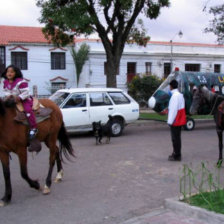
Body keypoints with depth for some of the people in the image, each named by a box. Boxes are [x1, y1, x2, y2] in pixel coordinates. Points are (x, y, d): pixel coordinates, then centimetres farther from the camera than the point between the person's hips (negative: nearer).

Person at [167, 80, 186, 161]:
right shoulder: (180, 95, 13)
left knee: (175, 138, -3)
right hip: (179, 121, 10)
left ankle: (177, 156, 3)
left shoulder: (175, 96, -19)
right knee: (176, 138, 18)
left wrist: (170, 121, -20)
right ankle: (176, 153, 29)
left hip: (175, 121, -10)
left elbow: (173, 109, -22)